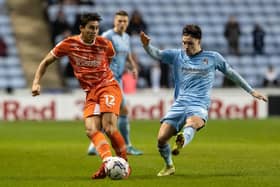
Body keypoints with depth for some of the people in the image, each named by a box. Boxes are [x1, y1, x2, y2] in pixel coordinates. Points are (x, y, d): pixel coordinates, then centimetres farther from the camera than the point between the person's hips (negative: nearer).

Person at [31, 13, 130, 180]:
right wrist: (36, 82, -2)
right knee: (91, 130, -18)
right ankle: (108, 162, -29)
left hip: (108, 87, -2)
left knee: (109, 128, -18)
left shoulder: (105, 44, -2)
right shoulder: (69, 44, -2)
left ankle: (124, 163, -3)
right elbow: (46, 62, 7)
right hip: (91, 93, 3)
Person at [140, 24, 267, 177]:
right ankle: (169, 166, 15)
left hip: (199, 106, -3)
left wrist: (251, 91, 27)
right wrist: (146, 45, -22)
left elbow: (231, 73, 23)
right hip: (179, 105, 3)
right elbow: (156, 54, 1)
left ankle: (181, 142, -71)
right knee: (161, 138, -12)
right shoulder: (177, 55, 13)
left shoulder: (213, 58, 12)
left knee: (191, 123, -38)